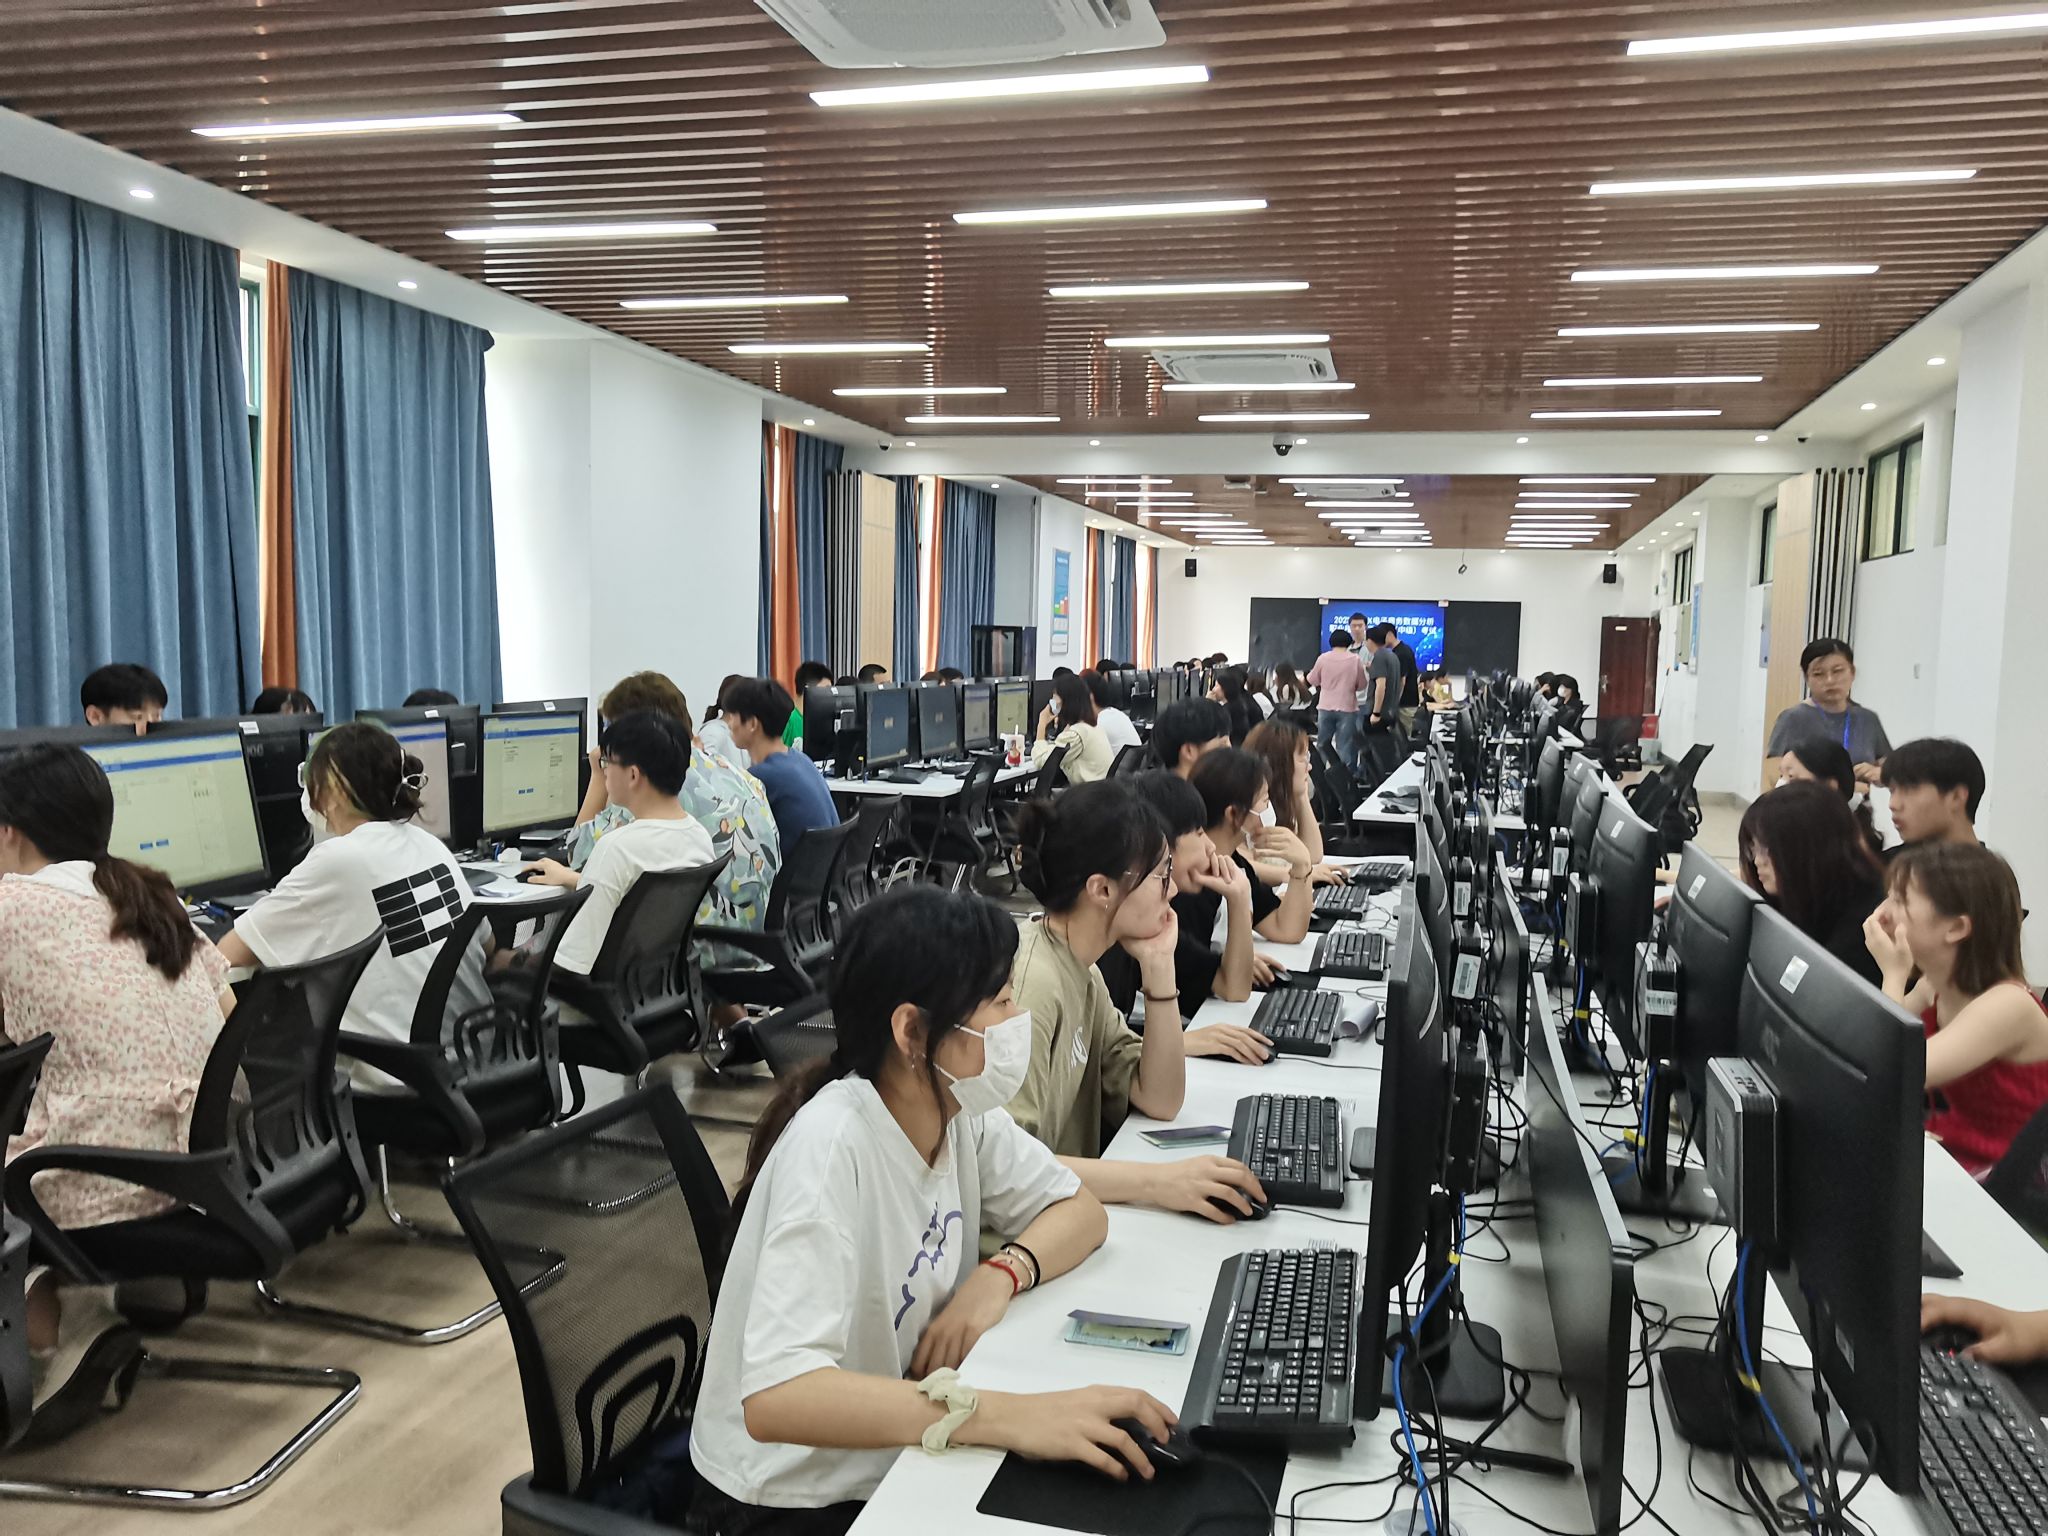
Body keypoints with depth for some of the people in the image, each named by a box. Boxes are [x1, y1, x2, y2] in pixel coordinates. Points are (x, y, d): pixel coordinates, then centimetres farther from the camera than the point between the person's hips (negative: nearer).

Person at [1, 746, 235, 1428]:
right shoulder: (152, 897, 12)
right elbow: (227, 1013, 20)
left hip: (114, 1186, -7)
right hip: (208, 1162, 7)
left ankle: (57, 1344, 8)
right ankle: (79, 1318, 17)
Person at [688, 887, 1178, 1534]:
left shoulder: (957, 1108, -7)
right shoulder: (832, 1147, -29)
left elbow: (1082, 1211, 3)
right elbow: (774, 1399, -37)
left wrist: (1001, 1274, -17)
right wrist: (1008, 1415, -44)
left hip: (894, 1453, 7)